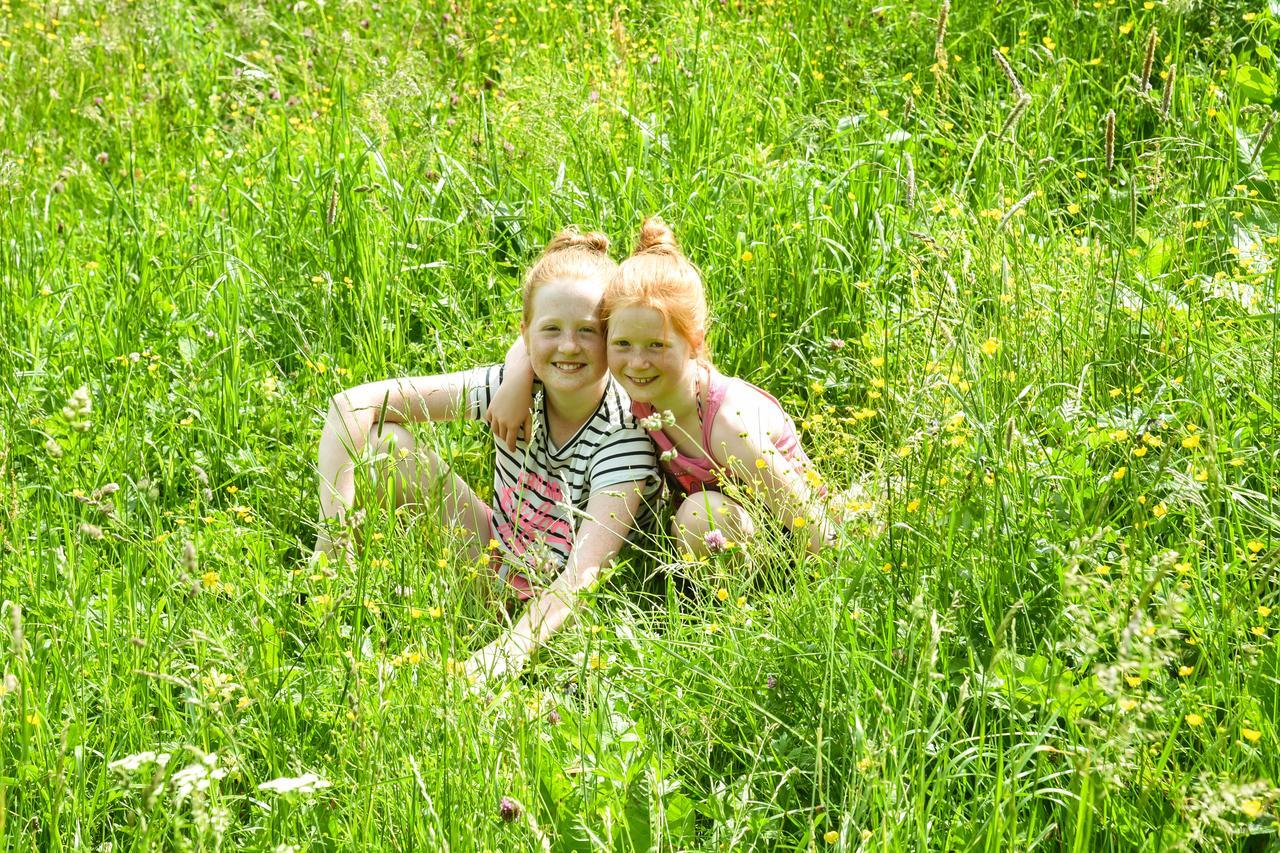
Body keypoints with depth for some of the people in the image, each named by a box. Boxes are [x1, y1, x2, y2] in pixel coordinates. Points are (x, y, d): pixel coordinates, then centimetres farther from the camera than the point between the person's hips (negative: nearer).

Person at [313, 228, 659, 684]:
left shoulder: (625, 434, -25)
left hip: (555, 612, -3)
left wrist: (513, 647, -51)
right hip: (491, 558, 3)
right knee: (382, 440, -14)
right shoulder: (512, 389, -15)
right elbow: (352, 403, -18)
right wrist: (334, 531, -28)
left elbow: (585, 567, -35)